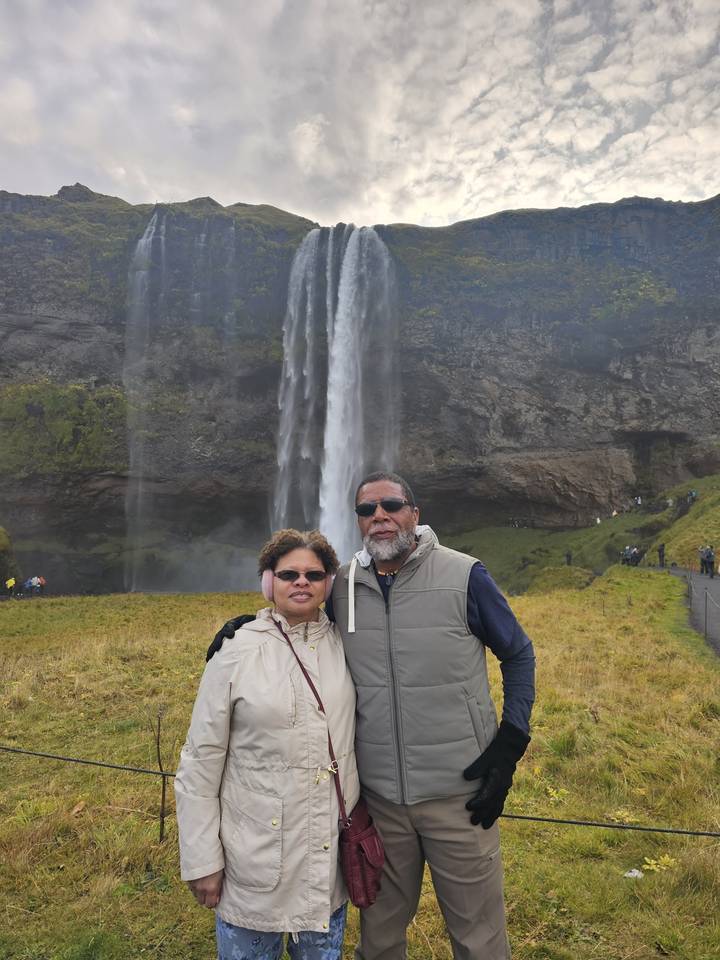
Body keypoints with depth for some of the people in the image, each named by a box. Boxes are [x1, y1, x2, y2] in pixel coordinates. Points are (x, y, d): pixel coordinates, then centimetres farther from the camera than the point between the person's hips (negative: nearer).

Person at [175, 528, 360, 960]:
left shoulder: (345, 647, -4)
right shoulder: (236, 652, -13)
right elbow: (200, 764, -8)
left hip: (331, 855, 3)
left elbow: (365, 734, 7)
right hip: (255, 858, -2)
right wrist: (201, 861, -6)